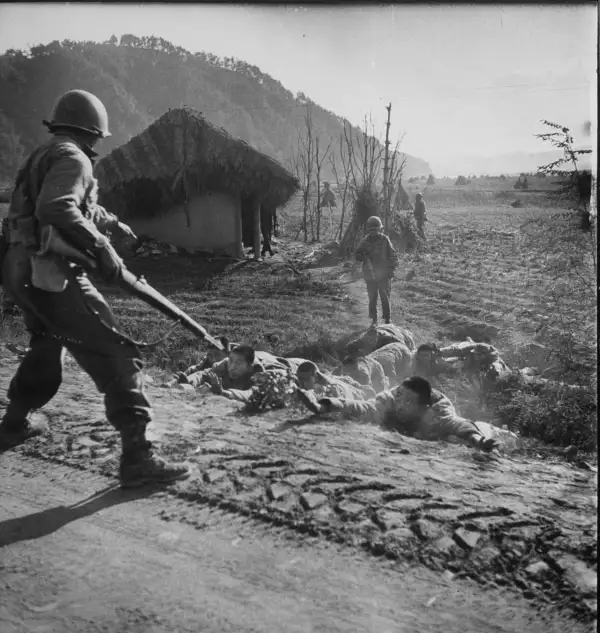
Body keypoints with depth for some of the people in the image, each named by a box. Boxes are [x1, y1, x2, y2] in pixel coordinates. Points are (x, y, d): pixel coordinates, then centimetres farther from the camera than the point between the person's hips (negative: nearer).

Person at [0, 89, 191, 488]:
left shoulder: (44, 155, 21)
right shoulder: (72, 157, -10)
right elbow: (56, 208, -28)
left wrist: (111, 222, 49)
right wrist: (101, 246, -24)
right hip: (53, 275, -10)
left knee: (46, 351, 31)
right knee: (117, 357, -11)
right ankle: (138, 456, -16)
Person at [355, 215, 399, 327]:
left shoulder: (385, 240, -3)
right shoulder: (365, 241, 3)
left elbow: (393, 256, 2)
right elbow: (357, 256, 5)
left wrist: (391, 270, -4)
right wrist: (363, 255, -17)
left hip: (383, 276, -2)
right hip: (370, 276, 2)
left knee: (385, 298, 3)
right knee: (372, 299, 6)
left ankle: (388, 319, 12)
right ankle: (374, 320, 16)